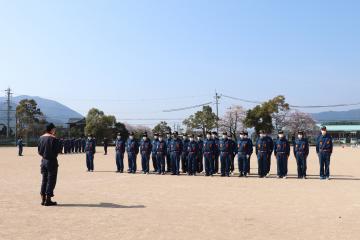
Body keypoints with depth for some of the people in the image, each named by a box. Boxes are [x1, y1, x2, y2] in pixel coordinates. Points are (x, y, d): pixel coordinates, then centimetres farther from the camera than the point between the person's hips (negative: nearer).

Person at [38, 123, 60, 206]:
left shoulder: (41, 138, 8)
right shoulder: (54, 138, -14)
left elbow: (39, 151, 9)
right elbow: (56, 151, -15)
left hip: (43, 161, 7)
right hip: (52, 161, -7)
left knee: (44, 180, 14)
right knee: (51, 180, 0)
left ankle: (43, 199, 17)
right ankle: (48, 200, 1)